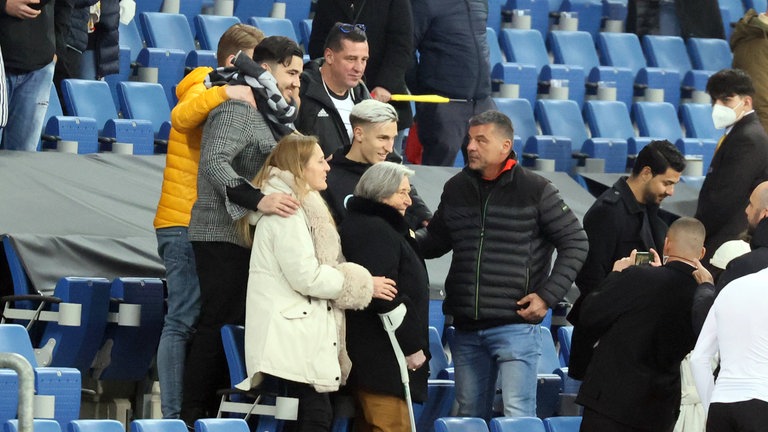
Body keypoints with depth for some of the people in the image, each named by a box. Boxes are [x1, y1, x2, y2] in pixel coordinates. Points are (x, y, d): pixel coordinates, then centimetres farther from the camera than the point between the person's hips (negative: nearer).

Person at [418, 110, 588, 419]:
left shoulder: (535, 190, -4)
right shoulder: (456, 188, 10)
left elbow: (575, 243, 0)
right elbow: (436, 242, 20)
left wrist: (548, 295, -7)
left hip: (516, 324, -5)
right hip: (466, 326, 5)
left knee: (518, 415, -10)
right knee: (470, 414, 11)